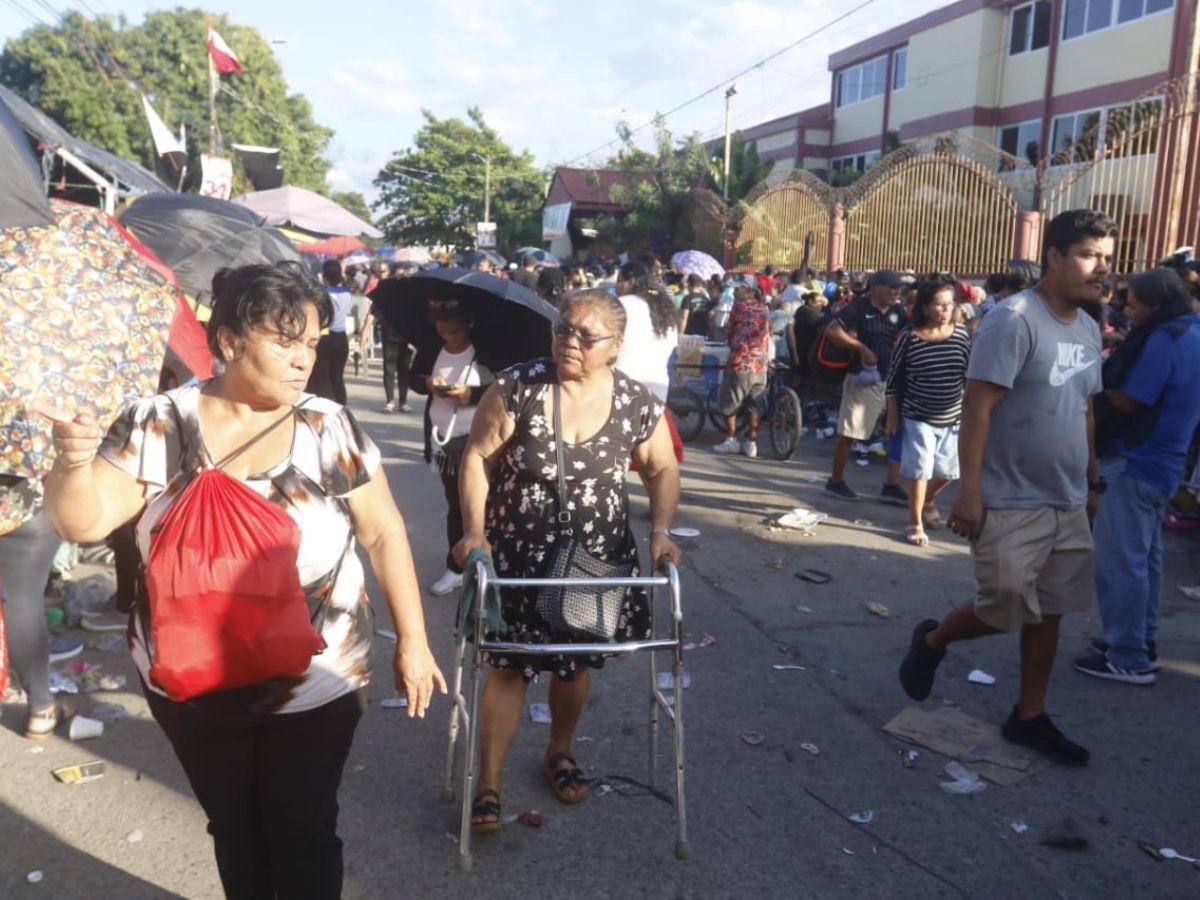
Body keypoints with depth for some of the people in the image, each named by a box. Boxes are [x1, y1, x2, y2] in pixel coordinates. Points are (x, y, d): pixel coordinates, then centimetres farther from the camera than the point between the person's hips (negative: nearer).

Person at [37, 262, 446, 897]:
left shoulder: (330, 429, -10)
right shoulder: (157, 425, -9)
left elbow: (383, 534, -5)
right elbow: (83, 523, -11)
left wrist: (412, 641, -5)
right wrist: (73, 461, -33)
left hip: (315, 686, -1)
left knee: (304, 832, 12)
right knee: (233, 828, 21)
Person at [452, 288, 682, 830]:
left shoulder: (638, 406, -8)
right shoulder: (516, 389, -14)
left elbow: (662, 469, 5)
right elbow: (477, 458, -7)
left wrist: (660, 531, -8)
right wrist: (474, 530, -16)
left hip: (597, 559, 2)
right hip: (518, 555, -2)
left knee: (576, 662, 17)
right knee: (509, 665, 1)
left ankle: (560, 753, 43)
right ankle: (488, 784, 16)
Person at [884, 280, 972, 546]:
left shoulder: (962, 334, -2)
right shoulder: (909, 337, -9)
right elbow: (894, 380, -3)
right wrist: (892, 418, -4)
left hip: (953, 418, 3)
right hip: (918, 417, -3)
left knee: (948, 471, 13)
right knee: (919, 470, 2)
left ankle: (927, 502, 43)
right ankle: (915, 522, 19)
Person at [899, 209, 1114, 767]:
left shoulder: (1088, 330, 10)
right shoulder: (1013, 320, -15)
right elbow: (977, 408, -19)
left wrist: (1092, 483, 19)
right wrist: (969, 492, -23)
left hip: (1068, 504, 8)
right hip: (1011, 505, -8)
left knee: (1048, 614, 12)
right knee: (1006, 612, -2)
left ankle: (1029, 717, 26)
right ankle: (931, 640, 27)